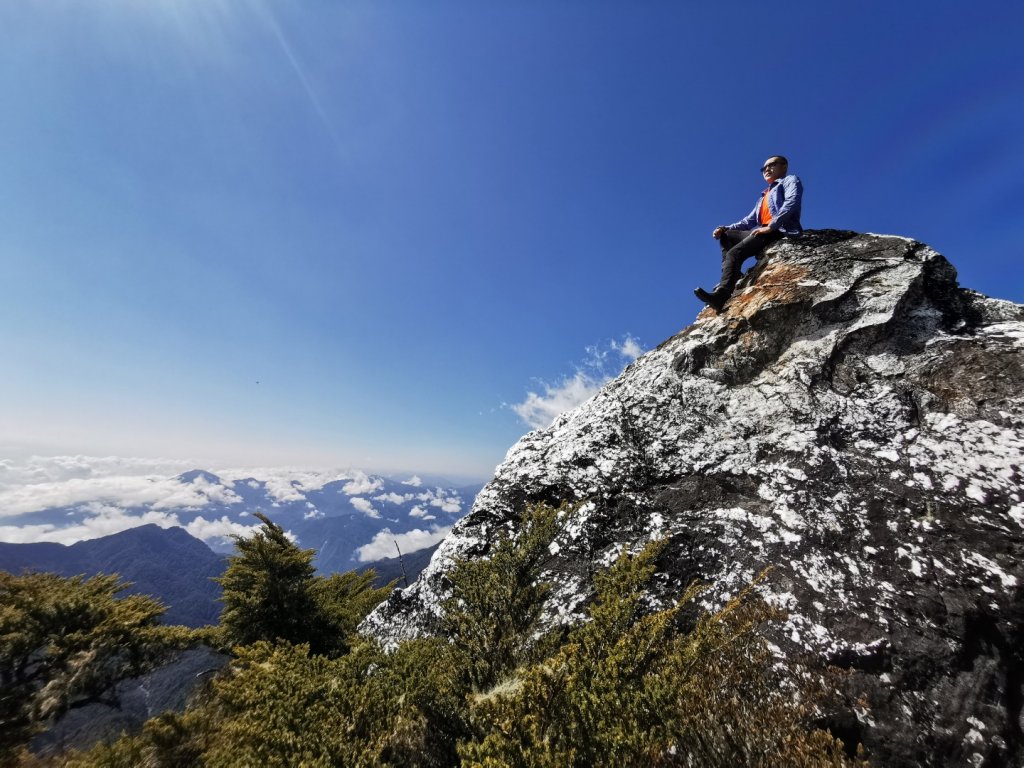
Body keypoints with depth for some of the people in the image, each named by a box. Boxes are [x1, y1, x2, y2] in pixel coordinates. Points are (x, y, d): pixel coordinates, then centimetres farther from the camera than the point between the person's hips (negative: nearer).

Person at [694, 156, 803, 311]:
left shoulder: (790, 180, 14)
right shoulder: (764, 197, 36)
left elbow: (791, 202, -7)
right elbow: (750, 220, 24)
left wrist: (771, 226, -20)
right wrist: (725, 229, 8)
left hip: (781, 231, -8)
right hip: (764, 232, 8)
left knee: (734, 253, -28)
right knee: (725, 235, 6)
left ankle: (721, 296, -48)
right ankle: (733, 279, -14)